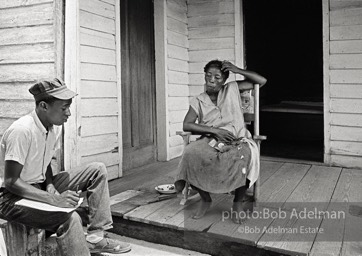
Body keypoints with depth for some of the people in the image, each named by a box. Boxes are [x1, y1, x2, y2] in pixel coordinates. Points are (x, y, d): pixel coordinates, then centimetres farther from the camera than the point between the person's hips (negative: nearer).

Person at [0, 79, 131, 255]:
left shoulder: (54, 128, -1)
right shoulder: (22, 130, -26)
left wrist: (50, 186, -9)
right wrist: (55, 199, -31)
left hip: (40, 188, 9)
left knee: (97, 171, -2)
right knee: (70, 218, -33)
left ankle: (95, 238, -4)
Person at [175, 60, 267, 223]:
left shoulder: (232, 89, 8)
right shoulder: (198, 101, 8)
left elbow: (262, 81, 8)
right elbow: (186, 125, -4)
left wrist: (238, 70, -2)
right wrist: (214, 130, -14)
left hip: (237, 140, -1)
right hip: (210, 141, 1)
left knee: (246, 155, -37)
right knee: (191, 153, -32)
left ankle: (238, 202, -10)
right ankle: (205, 199, -6)